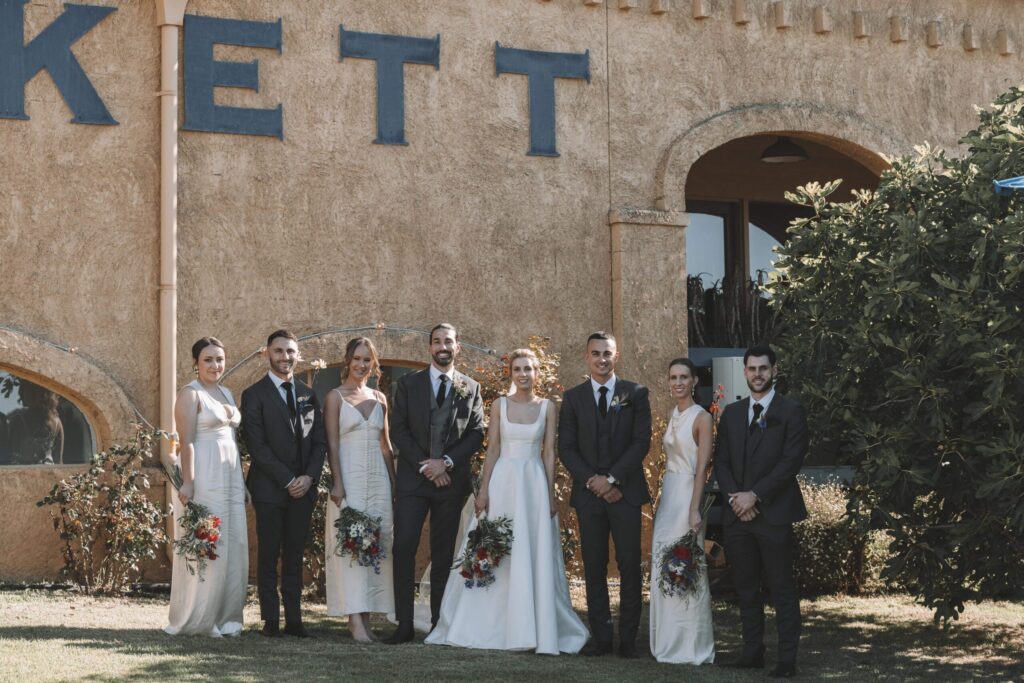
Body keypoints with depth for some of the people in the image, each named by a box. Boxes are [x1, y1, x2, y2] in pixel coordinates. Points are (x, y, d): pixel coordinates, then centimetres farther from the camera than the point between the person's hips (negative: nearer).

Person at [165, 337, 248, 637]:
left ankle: (224, 616, 14)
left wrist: (241, 482, 17)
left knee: (233, 547, 7)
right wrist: (187, 483, -21)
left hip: (230, 476, 8)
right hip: (204, 476, -8)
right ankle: (197, 619, 2)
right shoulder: (190, 394, -6)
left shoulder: (227, 394, 17)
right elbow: (186, 442, -13)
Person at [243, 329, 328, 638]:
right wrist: (287, 481, -13)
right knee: (269, 555, 1)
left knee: (295, 555, 7)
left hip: (303, 488, 4)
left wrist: (309, 477, -6)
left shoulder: (308, 395, 13)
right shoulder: (254, 395, -2)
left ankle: (294, 619, 10)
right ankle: (271, 619, 6)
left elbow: (319, 442, 10)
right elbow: (257, 446, -9)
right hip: (269, 488, -4)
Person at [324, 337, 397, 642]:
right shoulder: (335, 397, 0)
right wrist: (337, 483, -14)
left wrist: (394, 483, 13)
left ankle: (366, 617, 7)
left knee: (377, 544, 2)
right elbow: (332, 443, -6)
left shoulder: (379, 399, 13)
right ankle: (356, 619, -13)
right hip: (349, 478, -5)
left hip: (378, 479, 5)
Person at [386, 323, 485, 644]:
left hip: (451, 480, 1)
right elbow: (398, 429, 0)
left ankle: (439, 623, 9)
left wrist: (446, 461, -10)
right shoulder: (409, 384, 7)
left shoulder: (471, 388, 10)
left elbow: (476, 434, 4)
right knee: (404, 548, -10)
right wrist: (424, 464, -10)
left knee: (443, 554, 5)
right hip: (413, 479, -1)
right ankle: (404, 624, -8)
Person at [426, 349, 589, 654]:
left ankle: (535, 626, 9)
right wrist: (483, 490, -5)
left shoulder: (547, 407, 4)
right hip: (502, 481, 0)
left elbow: (549, 453, 4)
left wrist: (550, 495, -1)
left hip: (534, 483, 0)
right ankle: (489, 625, 11)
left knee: (534, 556, 0)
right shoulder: (499, 405, 4)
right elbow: (492, 450, 3)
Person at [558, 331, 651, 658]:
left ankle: (628, 639, 5)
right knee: (594, 568, 3)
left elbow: (641, 442, -2)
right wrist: (592, 481, -8)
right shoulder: (573, 397, 9)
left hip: (625, 492, -1)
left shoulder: (636, 394, 4)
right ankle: (601, 637, 8)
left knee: (630, 567, -1)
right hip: (588, 493, 2)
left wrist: (612, 479, -11)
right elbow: (566, 447, 5)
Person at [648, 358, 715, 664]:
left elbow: (702, 467, -14)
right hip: (668, 494, 8)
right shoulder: (672, 414, 13)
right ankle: (670, 642, 17)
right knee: (663, 568, 8)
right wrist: (663, 497, 14)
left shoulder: (702, 417, -9)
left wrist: (694, 510, -20)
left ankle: (693, 646, 6)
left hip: (688, 495, -8)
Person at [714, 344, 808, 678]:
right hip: (737, 513, 5)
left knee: (782, 588, -2)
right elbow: (721, 461, 11)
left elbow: (791, 461, -10)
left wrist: (754, 495, -14)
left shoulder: (791, 412, -2)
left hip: (773, 513, -5)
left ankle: (788, 659, 2)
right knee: (746, 587, 9)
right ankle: (753, 651, 17)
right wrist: (735, 496, -6)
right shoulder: (732, 413, 14)